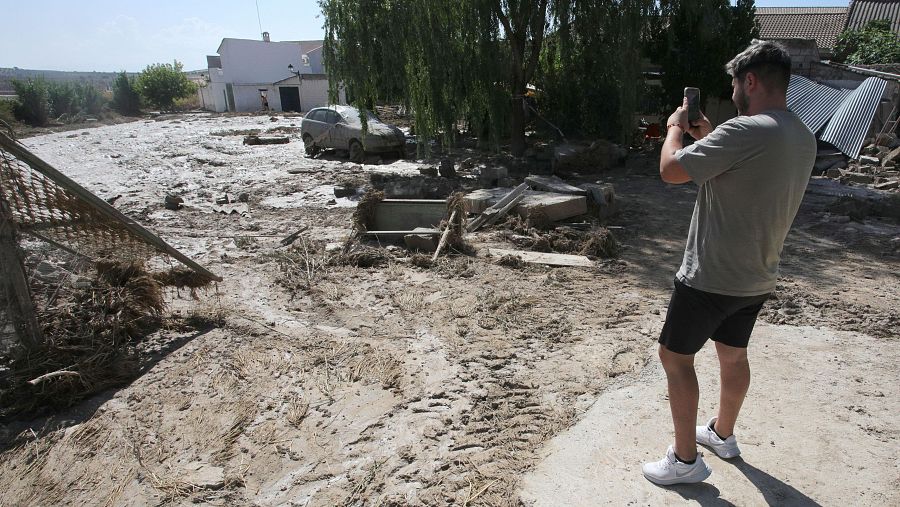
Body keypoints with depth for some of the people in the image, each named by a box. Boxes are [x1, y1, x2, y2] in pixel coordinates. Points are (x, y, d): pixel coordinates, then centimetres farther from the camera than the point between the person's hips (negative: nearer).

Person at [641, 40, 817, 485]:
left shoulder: (747, 131, -24)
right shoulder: (804, 140, 7)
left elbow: (670, 170, -21)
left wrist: (676, 126, -2)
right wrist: (709, 138, 14)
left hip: (712, 278, -9)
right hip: (757, 279, 9)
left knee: (674, 357, 6)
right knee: (733, 355, 23)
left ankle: (685, 460, 17)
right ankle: (722, 434, 44)